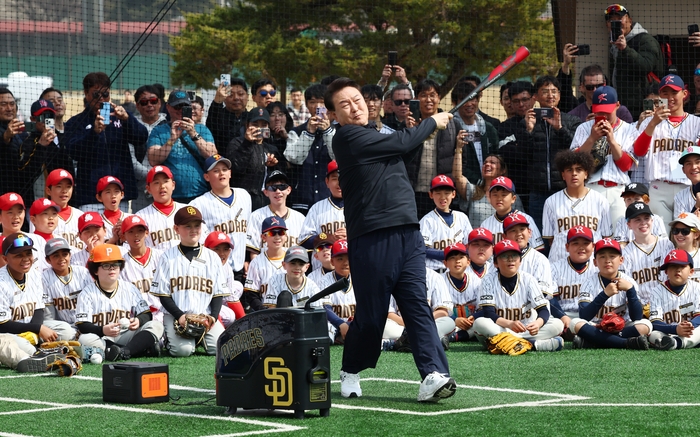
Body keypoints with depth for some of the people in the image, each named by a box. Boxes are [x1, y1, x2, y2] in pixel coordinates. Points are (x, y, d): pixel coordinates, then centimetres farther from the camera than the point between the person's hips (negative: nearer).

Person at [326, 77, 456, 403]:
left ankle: (433, 375, -14)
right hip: (372, 238, -7)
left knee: (417, 304, -5)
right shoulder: (347, 137, -6)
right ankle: (350, 372, 21)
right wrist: (432, 122, 9)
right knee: (370, 313, -1)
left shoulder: (372, 137, 23)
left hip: (408, 232, 7)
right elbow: (402, 143, -6)